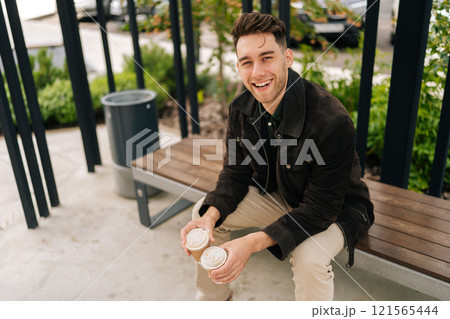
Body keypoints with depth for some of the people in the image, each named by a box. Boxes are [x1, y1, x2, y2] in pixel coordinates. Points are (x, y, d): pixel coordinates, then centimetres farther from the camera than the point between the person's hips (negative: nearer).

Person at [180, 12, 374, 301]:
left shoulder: (332, 122, -33)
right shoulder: (241, 109, -12)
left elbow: (321, 207, -29)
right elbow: (236, 174, -4)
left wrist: (254, 242, -37)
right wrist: (210, 215, -24)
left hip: (336, 209, -5)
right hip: (276, 195, 6)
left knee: (309, 257, -35)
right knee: (203, 213, -3)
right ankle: (212, 300, 20)